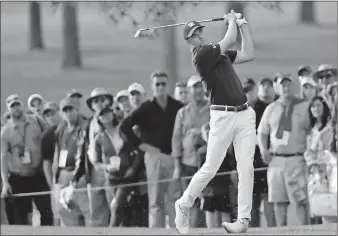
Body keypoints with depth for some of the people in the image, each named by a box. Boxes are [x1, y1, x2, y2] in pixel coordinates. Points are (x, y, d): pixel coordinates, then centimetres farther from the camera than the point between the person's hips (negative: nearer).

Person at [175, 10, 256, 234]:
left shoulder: (218, 53, 16)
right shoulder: (202, 55, -9)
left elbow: (248, 54, 19)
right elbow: (230, 40, -11)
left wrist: (243, 25, 17)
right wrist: (232, 21, 7)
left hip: (245, 114, 6)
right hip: (223, 116, -6)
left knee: (246, 167, -4)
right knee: (210, 168, -3)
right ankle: (184, 205, 17)